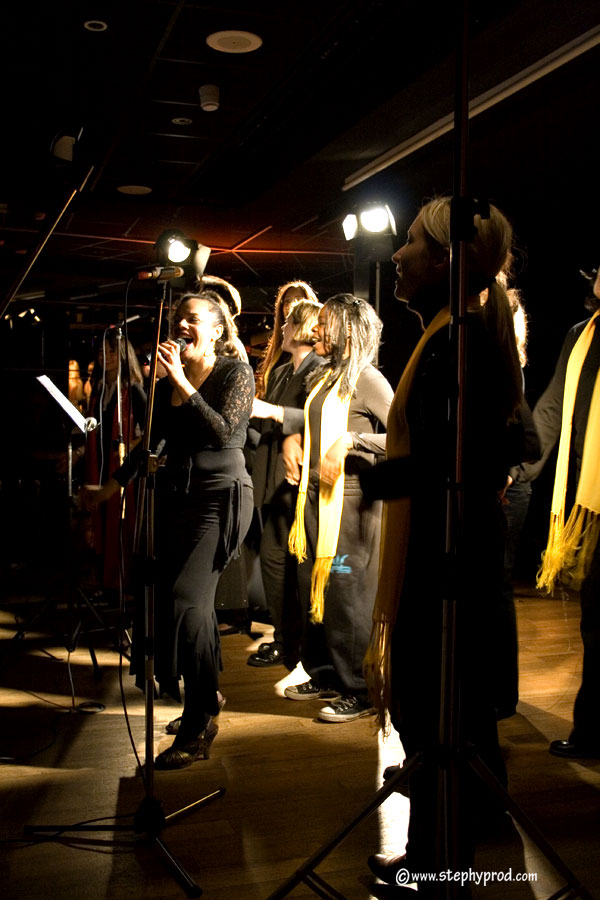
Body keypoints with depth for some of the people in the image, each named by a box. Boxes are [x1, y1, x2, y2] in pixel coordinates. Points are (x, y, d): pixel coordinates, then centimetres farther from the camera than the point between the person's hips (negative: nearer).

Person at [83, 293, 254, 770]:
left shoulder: (236, 372, -3)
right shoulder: (167, 383, 12)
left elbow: (223, 431, -17)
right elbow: (153, 441, 22)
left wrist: (183, 383, -18)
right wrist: (116, 483, 27)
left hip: (221, 494, -6)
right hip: (176, 494, 7)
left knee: (188, 599, -19)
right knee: (166, 599, 6)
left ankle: (199, 728, -9)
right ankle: (205, 700, 26)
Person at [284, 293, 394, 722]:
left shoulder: (366, 379, -9)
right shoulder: (321, 378, 15)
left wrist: (350, 441, -20)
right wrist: (293, 439, 10)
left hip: (349, 500, -8)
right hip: (315, 495, 8)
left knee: (346, 595, -4)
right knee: (313, 589, 12)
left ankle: (360, 691, 8)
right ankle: (325, 677, 27)